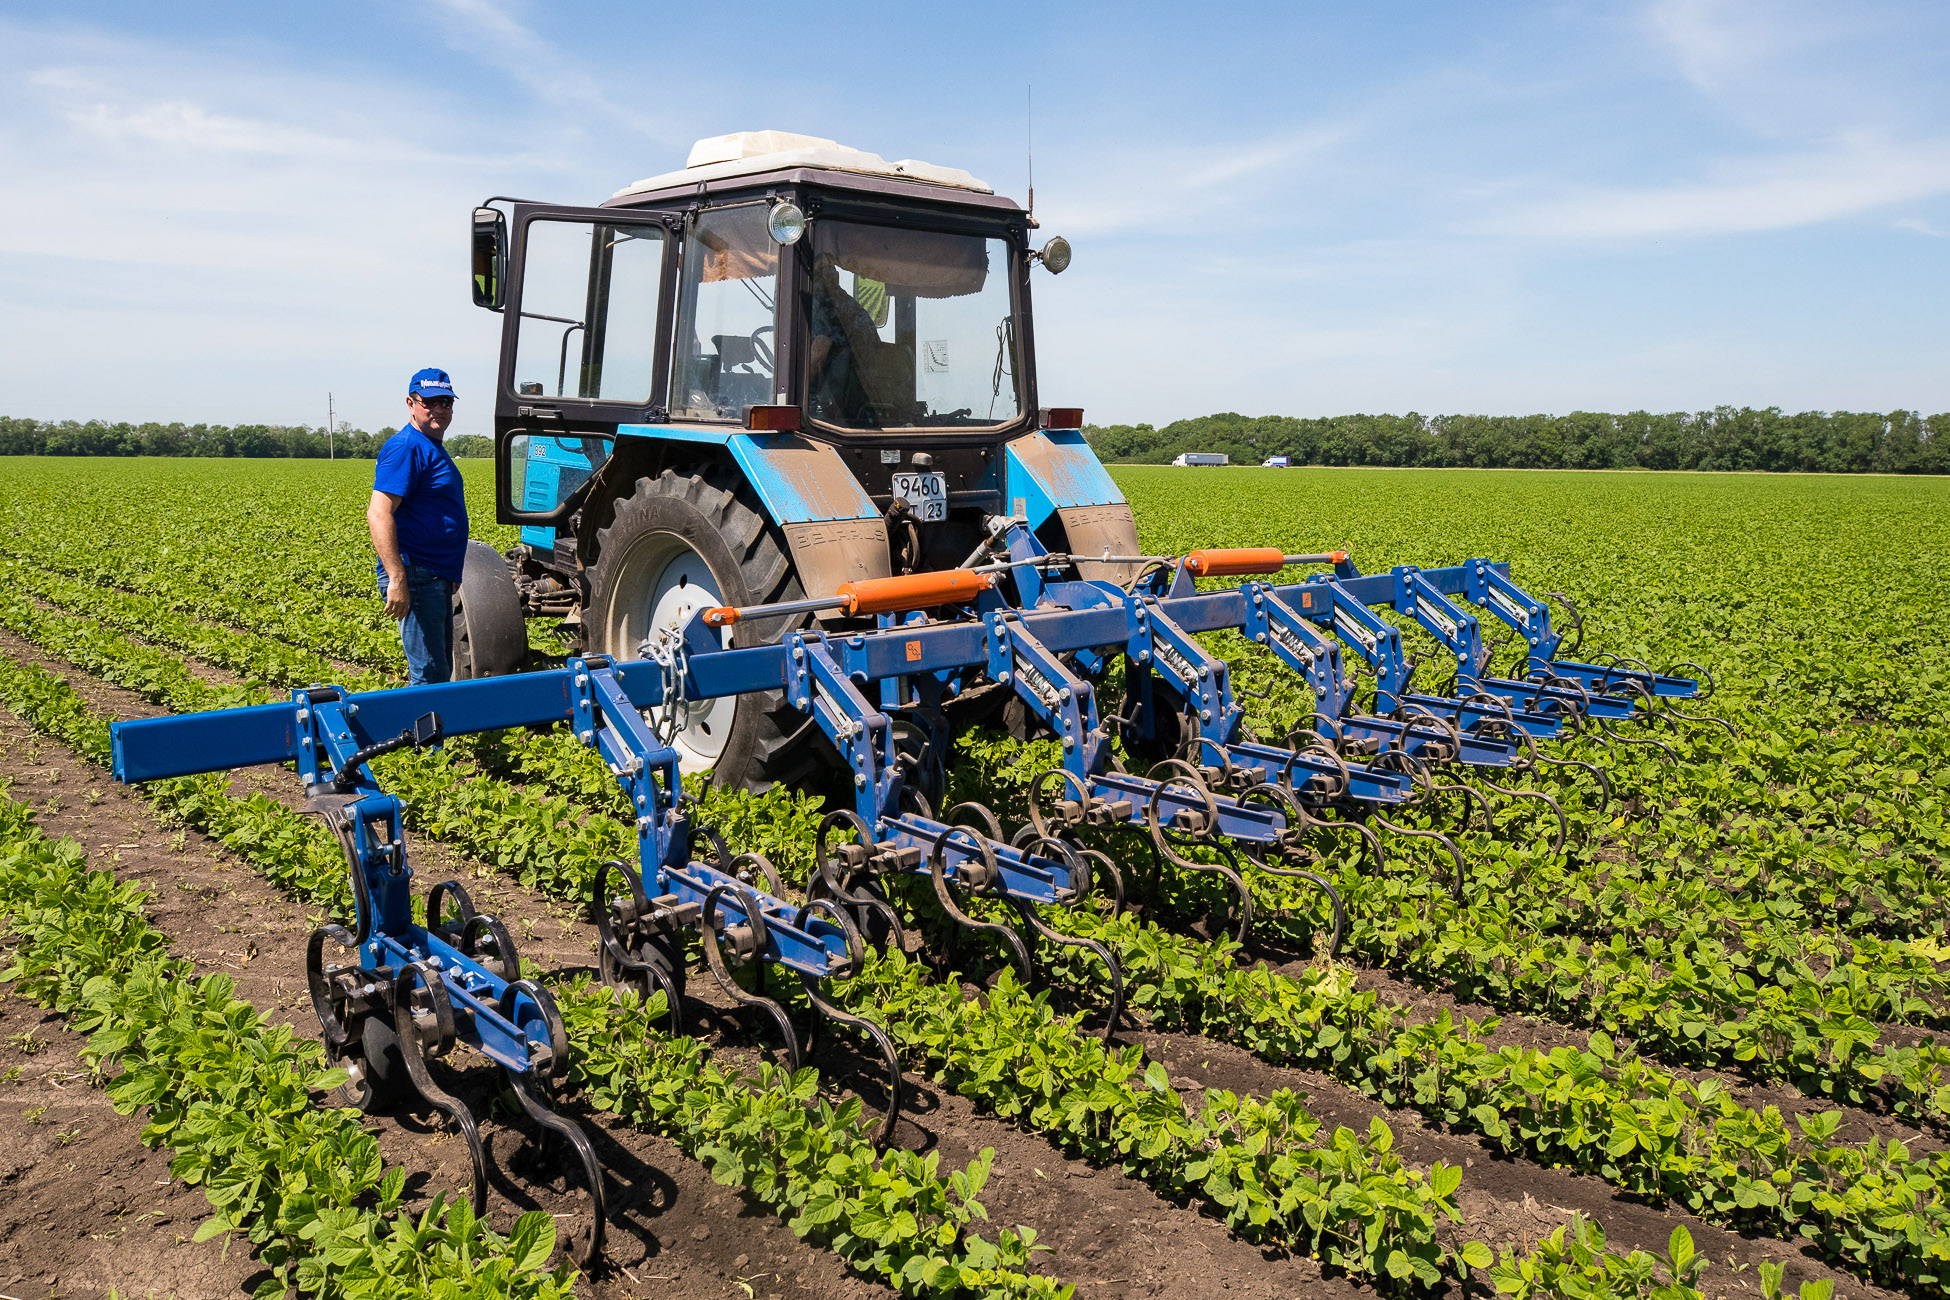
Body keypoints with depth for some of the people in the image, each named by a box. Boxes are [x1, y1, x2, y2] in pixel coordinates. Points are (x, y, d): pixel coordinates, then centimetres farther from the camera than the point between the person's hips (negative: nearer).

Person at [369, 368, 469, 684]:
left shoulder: (432, 448, 17)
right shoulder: (406, 447, -14)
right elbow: (378, 514, -24)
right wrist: (397, 579, -30)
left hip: (436, 579, 11)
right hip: (415, 576, -10)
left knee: (439, 670, 17)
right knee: (431, 677, -9)